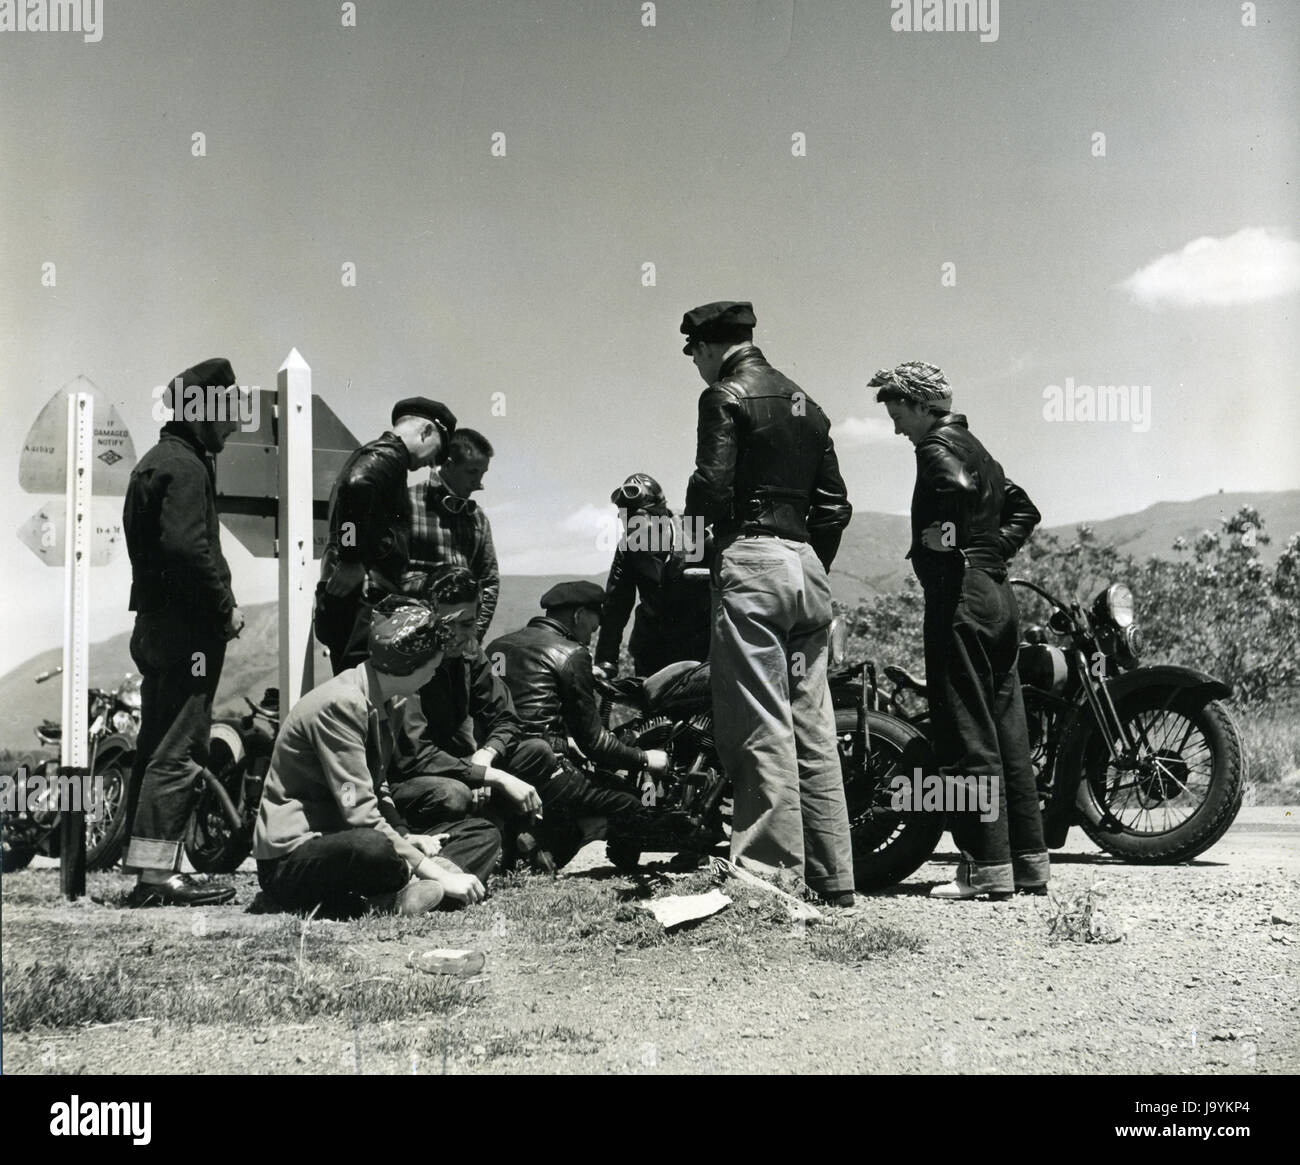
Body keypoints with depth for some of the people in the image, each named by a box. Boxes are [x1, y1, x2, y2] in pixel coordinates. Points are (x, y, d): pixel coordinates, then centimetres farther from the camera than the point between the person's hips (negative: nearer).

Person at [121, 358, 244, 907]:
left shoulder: (155, 461, 19)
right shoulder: (185, 466, -12)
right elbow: (188, 548, -24)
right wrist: (225, 609, -14)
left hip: (154, 624, 10)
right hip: (188, 630, -10)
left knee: (155, 747, 13)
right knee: (178, 751, -8)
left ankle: (149, 867, 19)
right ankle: (156, 872, -7)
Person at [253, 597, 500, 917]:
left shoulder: (390, 703, 9)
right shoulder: (340, 704, -21)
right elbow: (361, 815, -26)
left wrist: (406, 837, -5)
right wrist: (438, 875, -24)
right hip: (291, 859, -10)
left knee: (485, 835, 1)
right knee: (376, 848, -43)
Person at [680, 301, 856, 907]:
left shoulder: (727, 396, -3)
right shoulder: (805, 403, 20)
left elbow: (711, 487, -14)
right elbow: (835, 505, 18)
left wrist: (698, 526, 6)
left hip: (750, 561, -8)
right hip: (807, 564, 8)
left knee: (762, 731, -8)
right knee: (814, 731, 9)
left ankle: (772, 873, -9)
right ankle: (832, 878, 12)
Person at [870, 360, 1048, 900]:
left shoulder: (937, 447, -7)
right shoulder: (974, 447, 21)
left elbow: (962, 488, -30)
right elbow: (1023, 509, 30)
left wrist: (947, 537, -14)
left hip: (959, 597, -10)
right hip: (999, 594, 10)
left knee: (967, 737, -7)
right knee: (1007, 734, 10)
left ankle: (987, 865, -6)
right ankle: (1028, 861, 14)